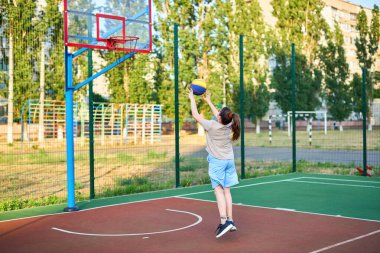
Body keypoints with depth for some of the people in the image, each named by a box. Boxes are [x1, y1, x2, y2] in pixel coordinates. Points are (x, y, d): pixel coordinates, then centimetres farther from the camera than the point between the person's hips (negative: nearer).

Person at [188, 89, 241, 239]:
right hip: (229, 160, 6)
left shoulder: (212, 126, -17)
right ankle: (230, 221, 8)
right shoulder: (228, 125, -2)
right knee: (226, 191, 9)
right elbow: (218, 115, 19)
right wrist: (208, 101, 29)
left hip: (217, 162, -6)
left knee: (219, 190, -9)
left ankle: (223, 222, -20)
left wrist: (192, 98, 6)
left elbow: (195, 115, -6)